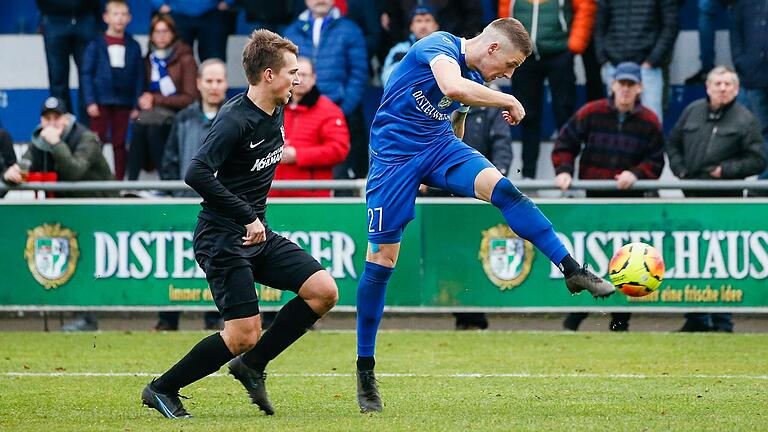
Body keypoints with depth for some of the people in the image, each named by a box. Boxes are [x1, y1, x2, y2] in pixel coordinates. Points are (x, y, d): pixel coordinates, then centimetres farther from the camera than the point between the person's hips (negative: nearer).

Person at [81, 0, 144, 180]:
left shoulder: (133, 46, 6)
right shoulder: (96, 45, 0)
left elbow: (139, 77, 6)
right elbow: (87, 74, -2)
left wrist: (136, 105, 0)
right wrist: (90, 101, -10)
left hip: (123, 102, 2)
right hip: (101, 101, -2)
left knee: (119, 144, 6)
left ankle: (119, 181, 10)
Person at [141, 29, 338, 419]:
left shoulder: (275, 113, 8)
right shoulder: (235, 120, -20)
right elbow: (196, 173, -30)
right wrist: (248, 217, -27)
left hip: (257, 234, 9)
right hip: (222, 238, -9)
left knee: (324, 291, -3)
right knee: (244, 336, -13)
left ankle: (251, 365, 9)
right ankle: (161, 390, 5)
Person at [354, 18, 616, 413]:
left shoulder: (476, 79, 8)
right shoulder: (440, 46, -17)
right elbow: (454, 87, -38)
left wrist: (453, 177, 34)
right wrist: (509, 101, -26)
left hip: (440, 145, 6)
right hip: (394, 153, -6)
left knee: (503, 190, -21)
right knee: (381, 258, -5)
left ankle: (573, 270, -28)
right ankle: (365, 369, 4)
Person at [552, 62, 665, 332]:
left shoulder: (649, 122, 3)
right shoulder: (590, 113, 2)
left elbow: (656, 163, 5)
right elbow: (565, 144, 6)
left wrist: (636, 174, -14)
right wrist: (564, 171, -10)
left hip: (630, 200, 1)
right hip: (591, 199, 0)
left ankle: (620, 322, 12)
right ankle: (572, 322, 6)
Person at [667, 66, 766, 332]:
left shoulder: (745, 120, -3)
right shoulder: (692, 111, 10)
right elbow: (673, 143, 20)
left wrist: (726, 170, -14)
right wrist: (679, 169, 4)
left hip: (725, 200, -5)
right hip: (692, 197, 5)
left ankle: (722, 323, 1)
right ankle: (696, 319, 20)